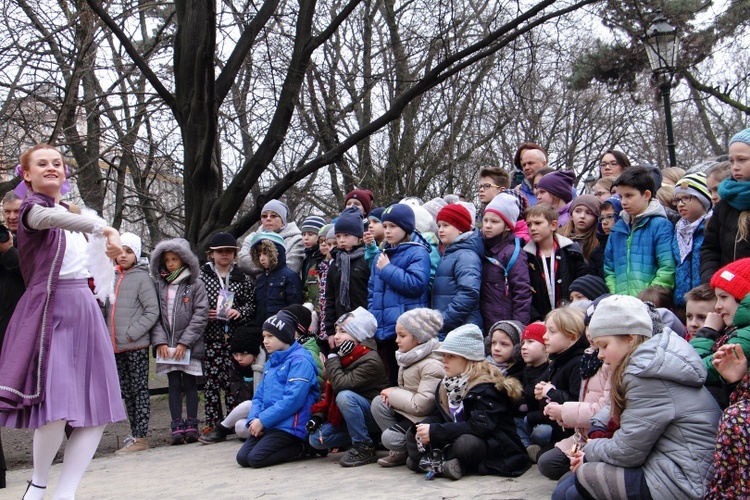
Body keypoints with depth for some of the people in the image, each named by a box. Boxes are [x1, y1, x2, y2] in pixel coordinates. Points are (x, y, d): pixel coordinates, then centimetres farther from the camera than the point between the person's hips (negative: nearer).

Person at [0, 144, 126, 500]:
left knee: (97, 412, 0)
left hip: (84, 310, 7)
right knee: (56, 410, -15)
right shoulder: (31, 208, -2)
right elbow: (48, 218, -28)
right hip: (49, 311, -7)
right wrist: (105, 229, -37)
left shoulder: (72, 213, 21)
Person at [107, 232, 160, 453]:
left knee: (139, 389, -1)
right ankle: (134, 434, 21)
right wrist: (106, 334, 3)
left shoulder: (142, 278, -6)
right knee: (126, 392, 12)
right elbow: (108, 309, 17)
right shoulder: (111, 277, 11)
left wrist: (132, 333, -15)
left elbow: (152, 311, -10)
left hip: (136, 346, -6)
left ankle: (141, 437, 3)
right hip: (116, 346, 6)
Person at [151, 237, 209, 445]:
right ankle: (177, 427, 6)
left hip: (190, 346, -3)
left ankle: (191, 425, 10)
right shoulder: (159, 286, 9)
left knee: (190, 384, 4)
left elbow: (200, 315, -7)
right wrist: (160, 341, -9)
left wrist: (185, 342, -12)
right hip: (167, 345, 3)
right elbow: (155, 314, 3)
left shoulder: (195, 284, -1)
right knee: (174, 385, 4)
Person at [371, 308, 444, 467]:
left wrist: (393, 393, -14)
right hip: (406, 409, 9)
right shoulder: (410, 357, 8)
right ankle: (399, 451, -1)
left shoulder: (432, 366, -22)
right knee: (378, 403, -11)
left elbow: (422, 405, -27)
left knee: (389, 437, -23)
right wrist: (392, 393, -6)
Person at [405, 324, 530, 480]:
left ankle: (430, 461, -16)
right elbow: (440, 415, 10)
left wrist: (434, 431, -29)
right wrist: (424, 426, -15)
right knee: (412, 435, -4)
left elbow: (480, 426, -29)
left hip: (496, 446, -8)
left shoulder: (486, 388, -19)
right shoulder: (447, 384, 8)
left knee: (466, 443, -40)